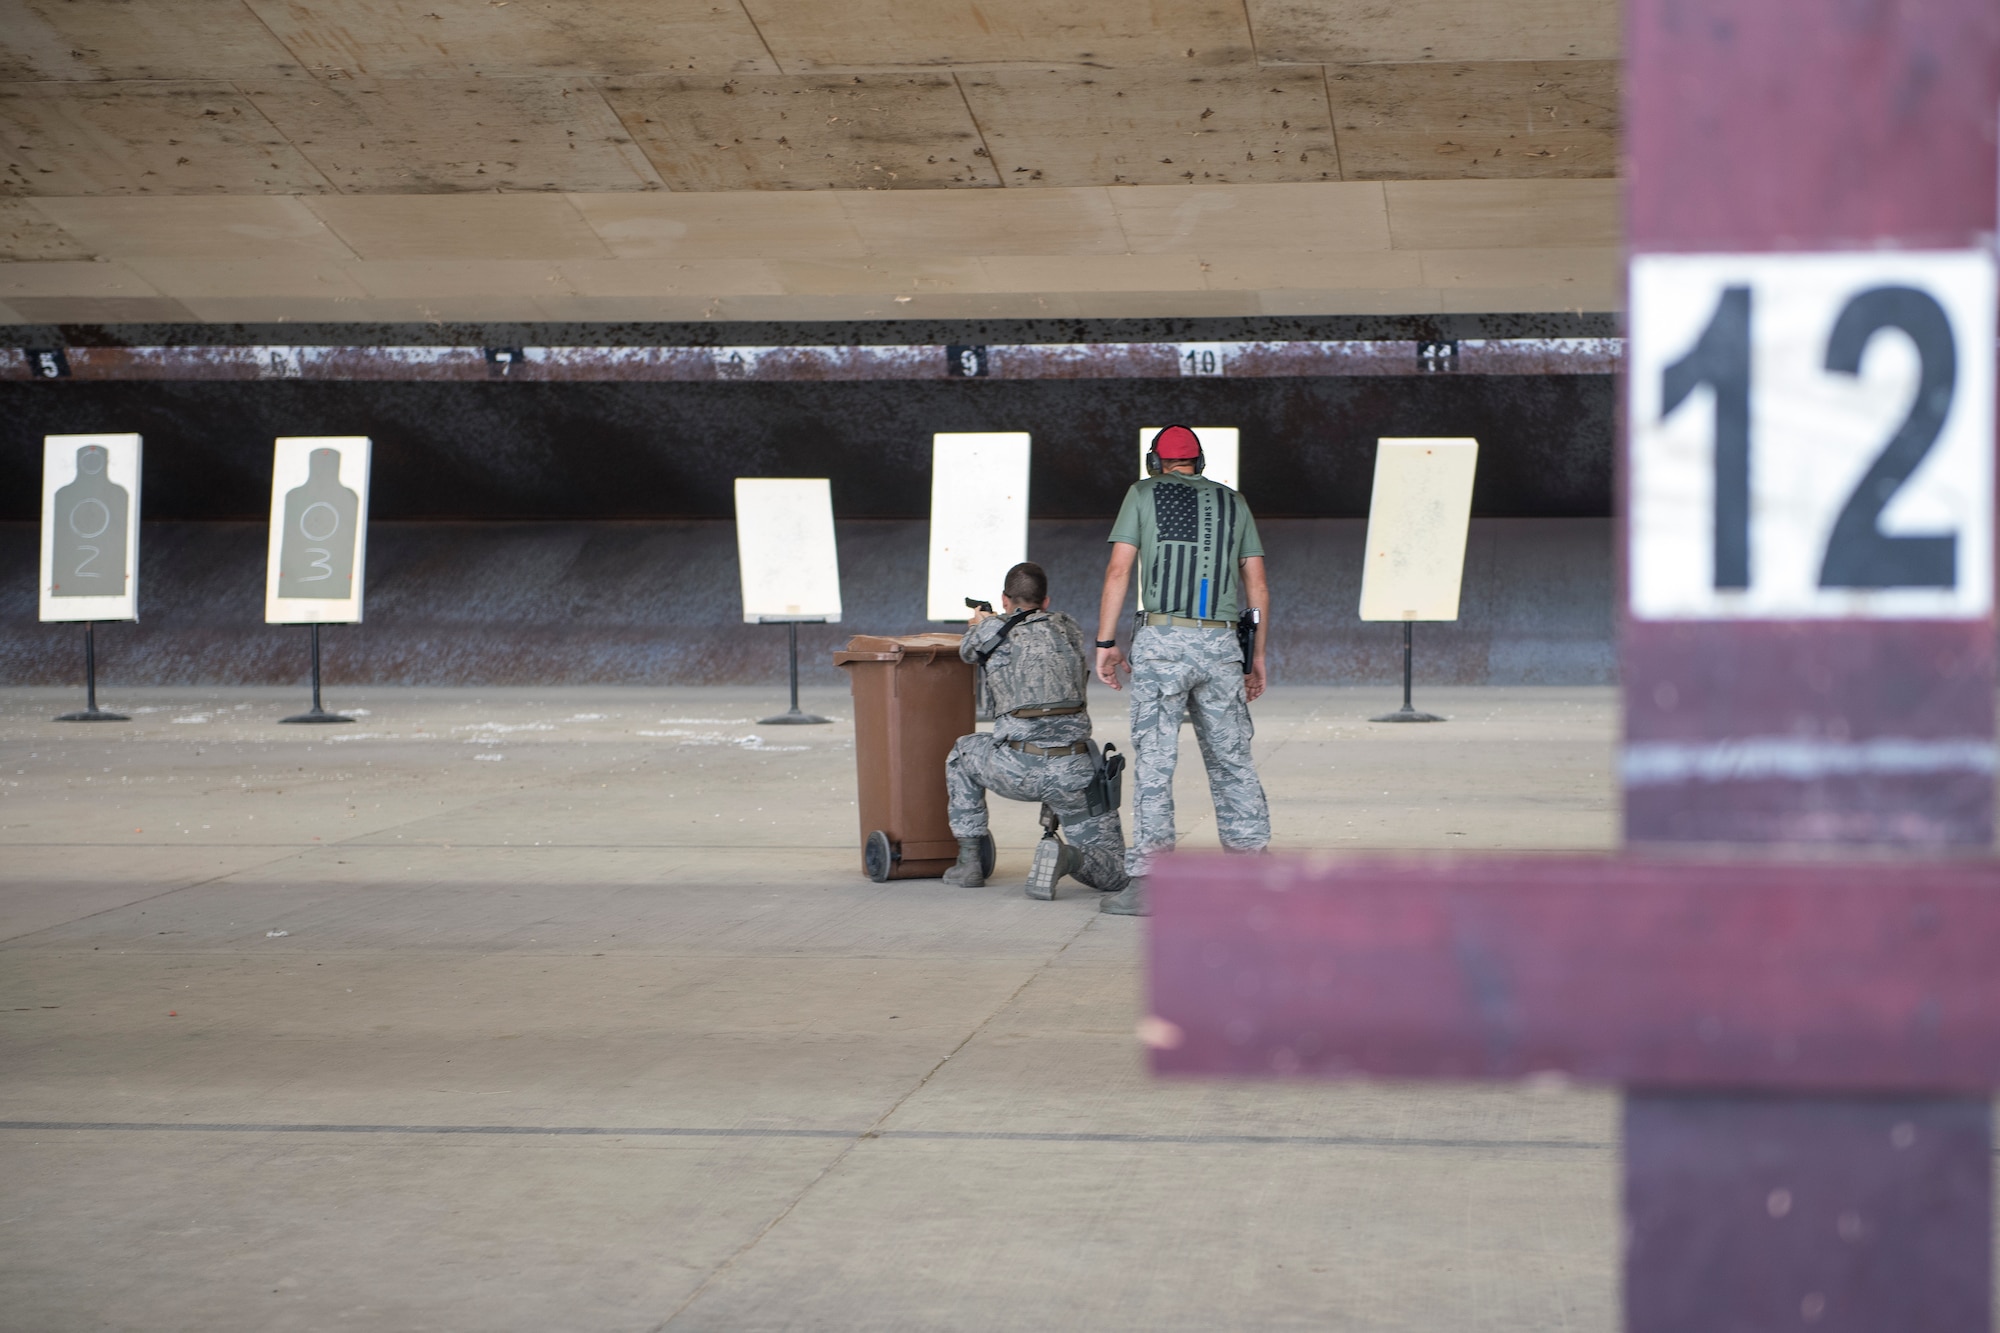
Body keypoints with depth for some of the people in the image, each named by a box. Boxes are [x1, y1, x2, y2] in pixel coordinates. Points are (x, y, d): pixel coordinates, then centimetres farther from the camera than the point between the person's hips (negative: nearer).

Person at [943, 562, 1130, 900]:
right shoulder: (1069, 628, 17)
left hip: (1017, 771, -1)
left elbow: (968, 651, 33)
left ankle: (969, 862, 30)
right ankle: (1066, 858, -20)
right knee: (1114, 874, 13)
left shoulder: (990, 631, 10)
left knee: (964, 752, 34)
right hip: (1074, 770, 1)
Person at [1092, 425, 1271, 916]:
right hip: (1221, 646, 3)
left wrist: (1106, 643, 0)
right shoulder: (1233, 503, 17)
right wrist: (1257, 657, 18)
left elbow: (1118, 571, -2)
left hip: (1161, 640, -3)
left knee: (1153, 763, -4)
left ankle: (1147, 883, -8)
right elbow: (1257, 588, 14)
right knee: (1231, 760, 11)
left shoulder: (1143, 494, 8)